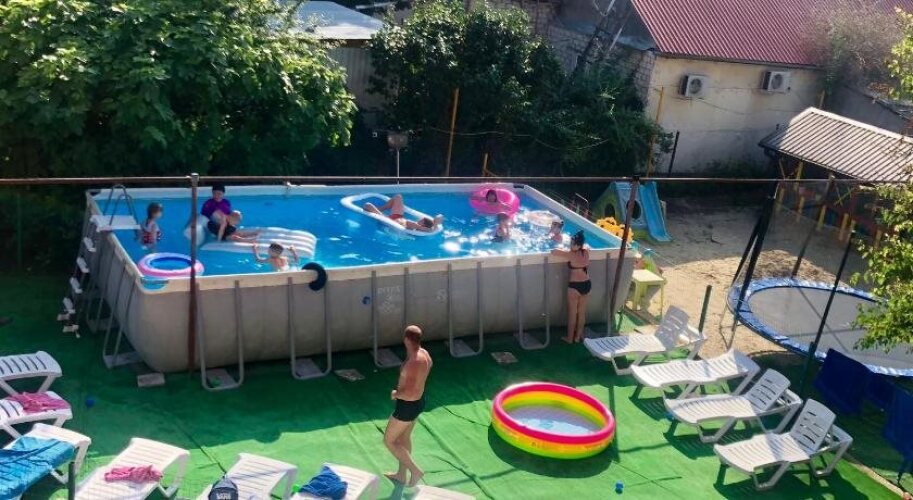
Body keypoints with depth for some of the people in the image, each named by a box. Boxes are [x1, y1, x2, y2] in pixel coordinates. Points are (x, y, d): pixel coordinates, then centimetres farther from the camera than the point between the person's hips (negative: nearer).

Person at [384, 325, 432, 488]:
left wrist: (395, 394, -17)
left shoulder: (413, 363, -35)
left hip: (408, 406, -9)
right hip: (419, 401, 9)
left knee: (389, 440, 11)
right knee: (404, 437, 27)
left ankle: (415, 470, 16)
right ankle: (401, 474, 43)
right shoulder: (424, 354, -6)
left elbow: (409, 394, -36)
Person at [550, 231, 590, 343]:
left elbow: (553, 252, -17)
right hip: (587, 284, 6)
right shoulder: (586, 252, -3)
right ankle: (578, 336, 29)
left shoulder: (571, 255, -20)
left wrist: (563, 250, 2)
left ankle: (570, 338, 21)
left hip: (575, 286, -6)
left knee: (572, 313, 9)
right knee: (582, 312, 17)